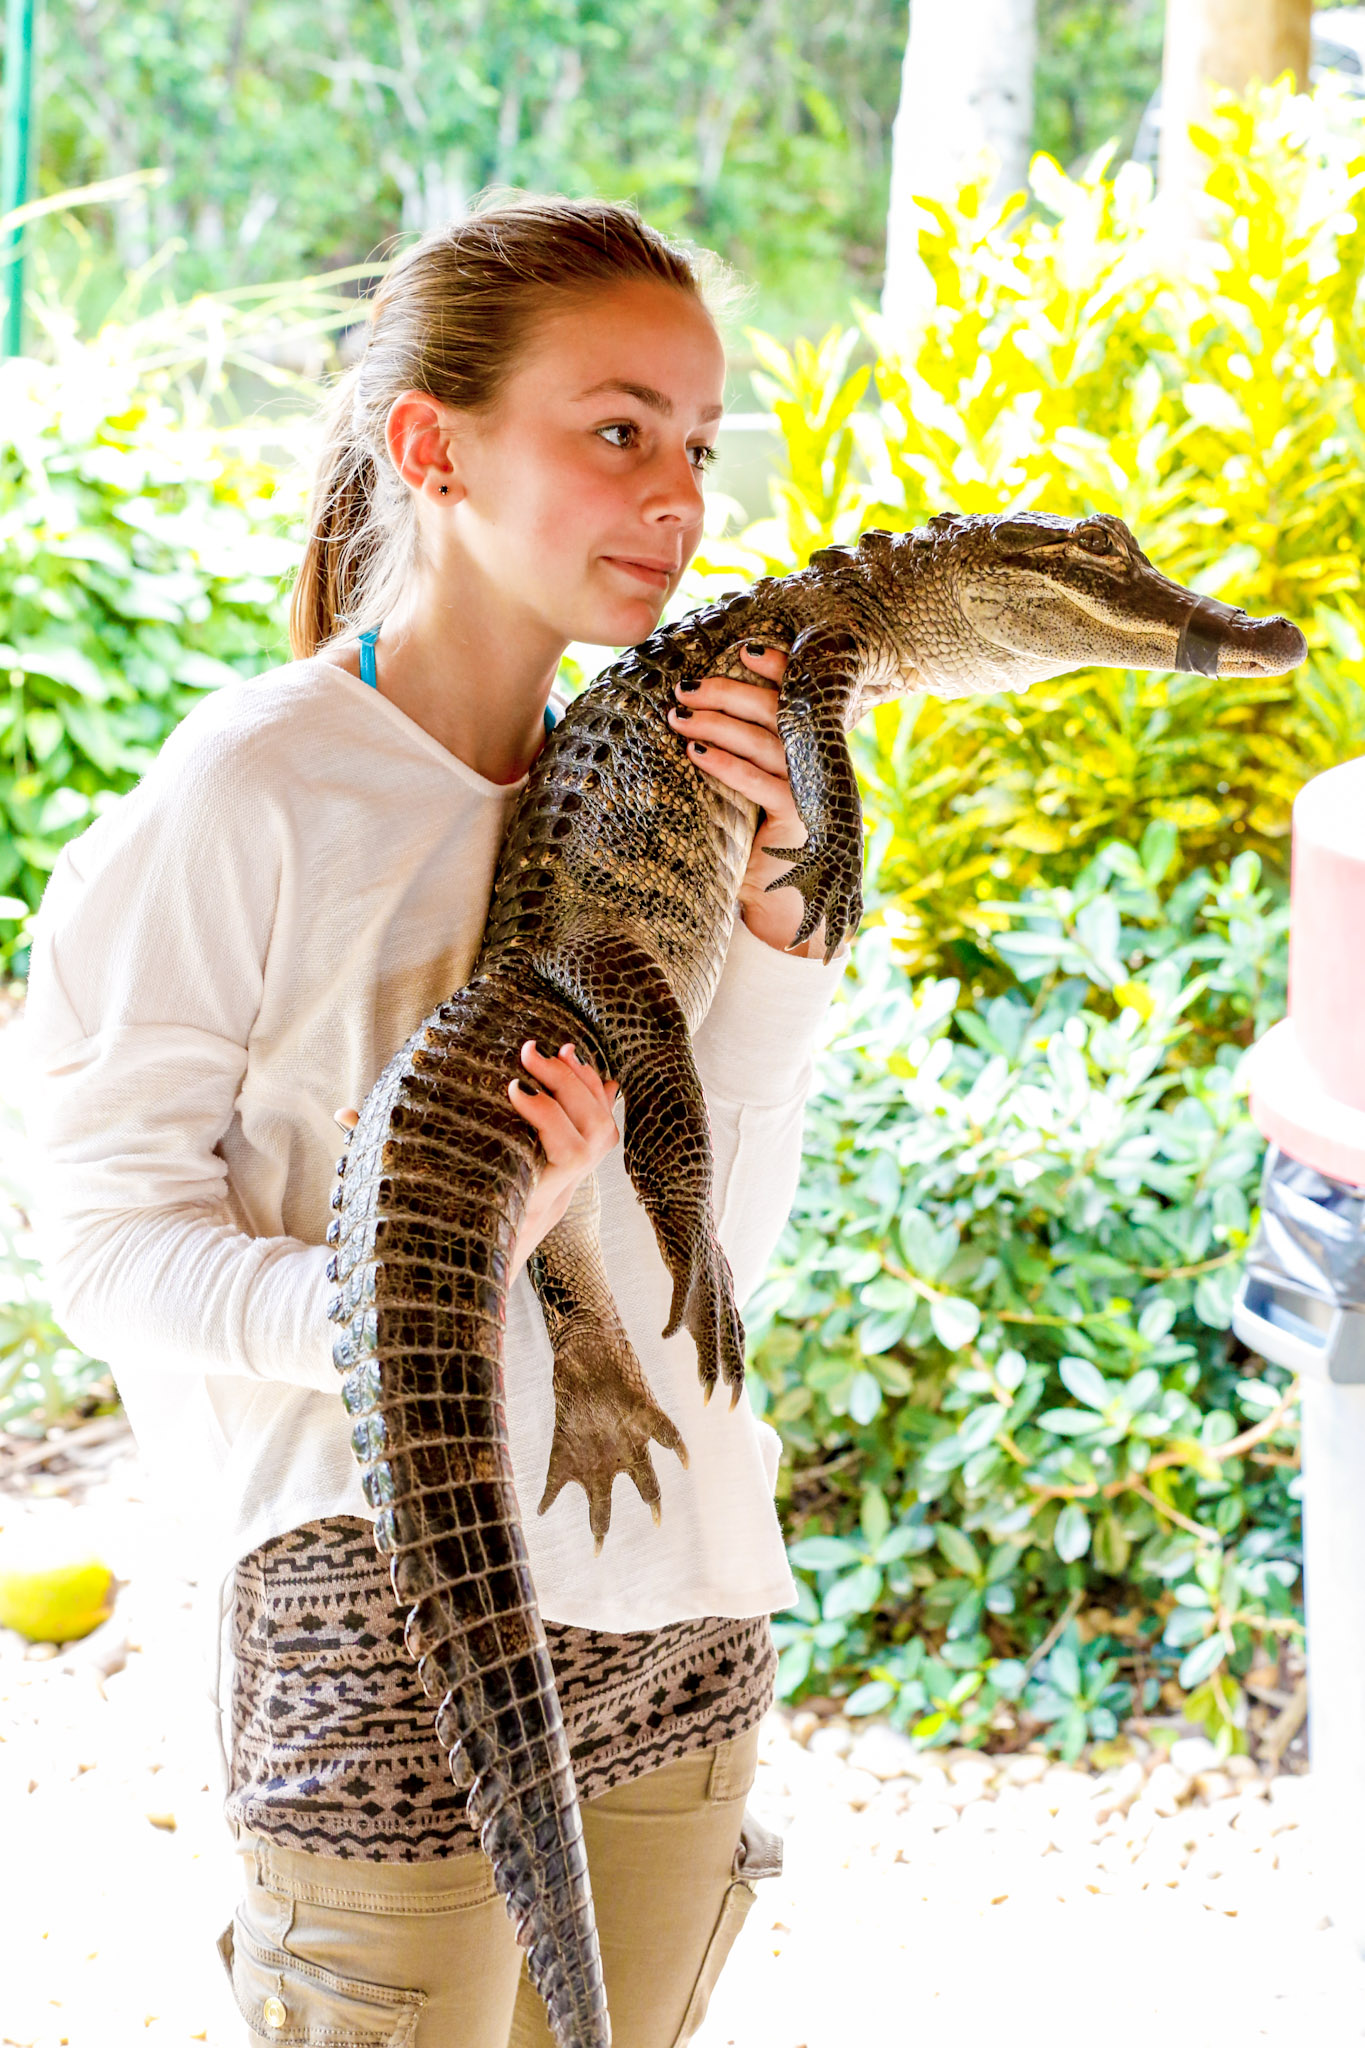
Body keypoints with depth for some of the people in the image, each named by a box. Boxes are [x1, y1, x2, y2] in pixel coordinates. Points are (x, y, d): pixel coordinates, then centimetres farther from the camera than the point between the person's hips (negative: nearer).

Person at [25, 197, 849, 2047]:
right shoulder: (254, 789, -12)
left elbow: (716, 1248, 5)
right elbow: (111, 1237, -12)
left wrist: (771, 919, -6)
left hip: (678, 1614, 6)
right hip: (389, 1616, -6)